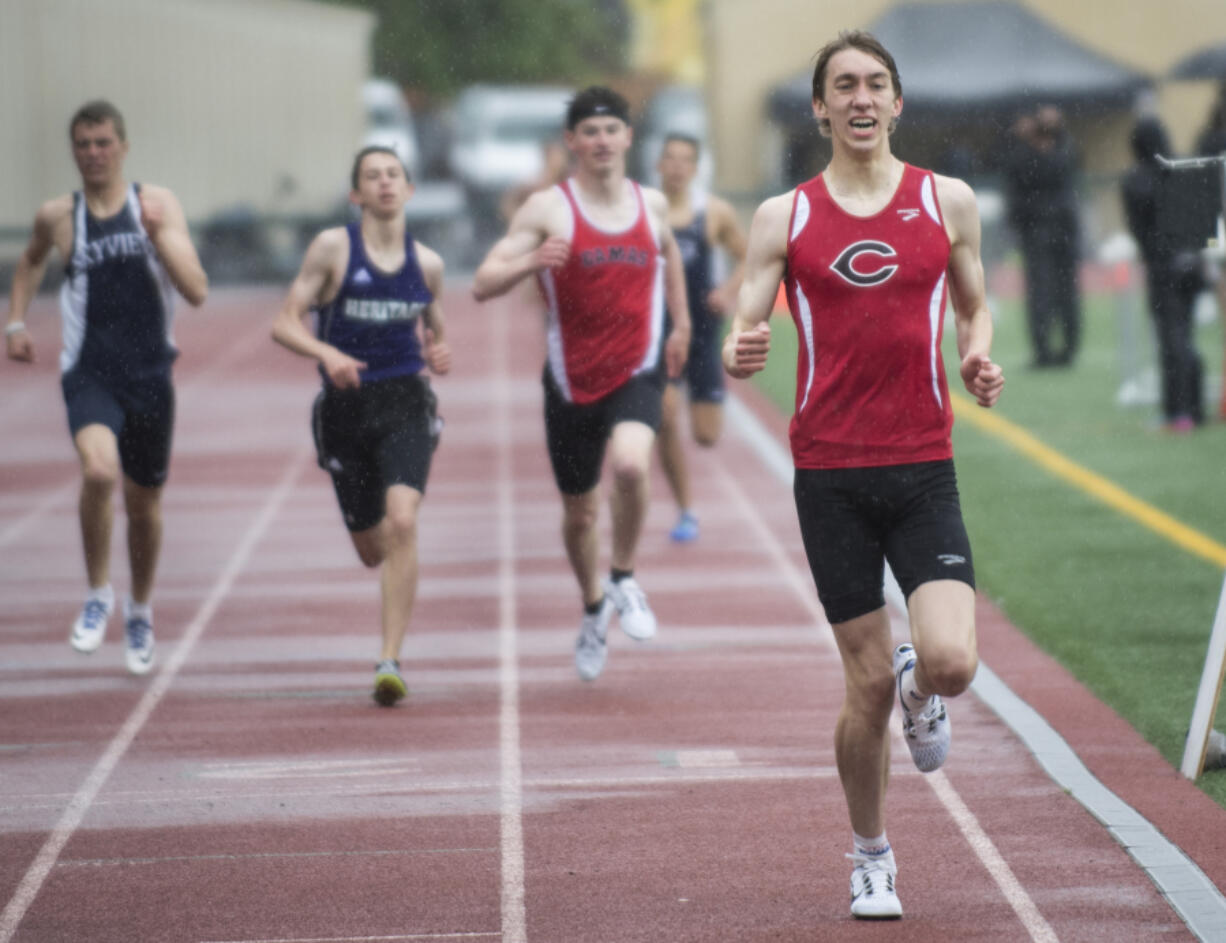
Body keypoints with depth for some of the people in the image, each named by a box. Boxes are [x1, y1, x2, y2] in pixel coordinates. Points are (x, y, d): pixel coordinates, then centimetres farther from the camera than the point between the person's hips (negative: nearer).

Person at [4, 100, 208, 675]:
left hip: (149, 374, 1)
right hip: (88, 373, -1)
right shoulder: (57, 216, 3)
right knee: (99, 471, -28)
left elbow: (196, 292, -9)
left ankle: (140, 609, 38)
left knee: (144, 502, 13)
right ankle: (98, 593, -8)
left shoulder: (158, 206, -1)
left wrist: (160, 236, -20)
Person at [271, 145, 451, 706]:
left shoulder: (426, 264, 6)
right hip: (345, 407, 0)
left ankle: (390, 662, -21)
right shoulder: (333, 248, -2)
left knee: (402, 523, -23)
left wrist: (438, 356, -1)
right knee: (371, 549, 9)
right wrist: (327, 354, -23)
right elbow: (285, 323, -5)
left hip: (406, 404, 0)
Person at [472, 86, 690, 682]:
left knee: (630, 464, -30)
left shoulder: (652, 204, 4)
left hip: (636, 371, 0)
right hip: (572, 380, 0)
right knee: (579, 512, 12)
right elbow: (483, 285, -13)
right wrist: (531, 261, -31)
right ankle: (594, 610, 40)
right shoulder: (548, 209, -8)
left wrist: (681, 324, 30)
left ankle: (624, 581, -6)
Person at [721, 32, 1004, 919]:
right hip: (830, 472, 0)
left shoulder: (949, 201, 6)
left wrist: (981, 360, -4)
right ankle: (872, 857, 21)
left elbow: (975, 306, 18)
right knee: (869, 682, 1)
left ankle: (921, 695, 21)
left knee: (951, 661, -18)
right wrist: (739, 354, -22)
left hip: (925, 469, 0)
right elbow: (744, 329, 2)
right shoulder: (784, 215, 4)